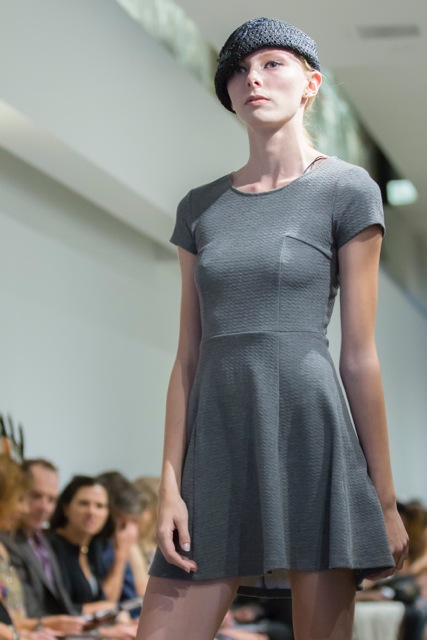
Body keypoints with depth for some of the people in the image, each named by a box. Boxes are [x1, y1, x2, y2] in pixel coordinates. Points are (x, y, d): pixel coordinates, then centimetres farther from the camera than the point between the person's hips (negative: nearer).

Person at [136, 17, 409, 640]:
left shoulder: (348, 190, 2)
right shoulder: (200, 208, 15)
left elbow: (360, 354, 0)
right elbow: (188, 356, 12)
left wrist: (385, 499, -1)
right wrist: (170, 484, 3)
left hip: (312, 436, -4)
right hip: (219, 448, 4)